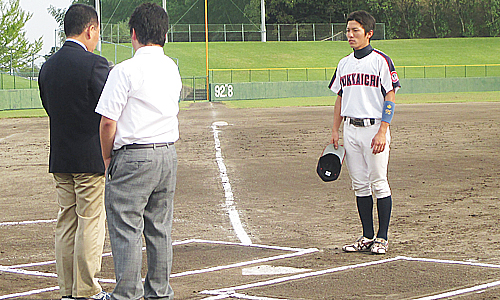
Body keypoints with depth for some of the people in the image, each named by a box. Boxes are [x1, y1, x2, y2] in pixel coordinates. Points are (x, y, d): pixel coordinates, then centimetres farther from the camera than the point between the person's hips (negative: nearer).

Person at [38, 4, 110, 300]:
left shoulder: (48, 67, 7)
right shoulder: (95, 64, -15)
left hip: (60, 159, 7)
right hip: (92, 158, -7)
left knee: (67, 224, 12)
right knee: (91, 223, -1)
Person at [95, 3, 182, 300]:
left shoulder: (126, 71, -13)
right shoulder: (173, 70, 9)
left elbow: (108, 121, -13)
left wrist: (107, 157, 1)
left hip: (134, 158, -7)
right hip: (168, 154, 7)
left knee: (126, 229, -1)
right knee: (160, 228, 14)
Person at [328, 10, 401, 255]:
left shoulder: (381, 61, -5)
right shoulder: (344, 64, 14)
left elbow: (390, 97, -8)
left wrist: (382, 132, -16)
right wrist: (335, 131, 10)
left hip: (374, 128, -6)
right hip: (350, 129, 6)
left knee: (379, 184, -4)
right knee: (359, 185, 8)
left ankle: (382, 237, 3)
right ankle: (367, 236, 15)